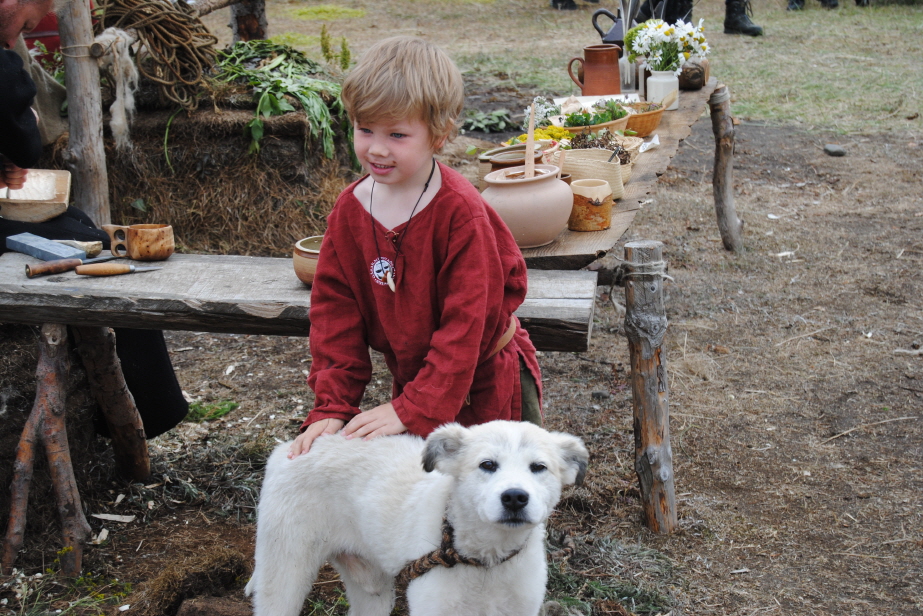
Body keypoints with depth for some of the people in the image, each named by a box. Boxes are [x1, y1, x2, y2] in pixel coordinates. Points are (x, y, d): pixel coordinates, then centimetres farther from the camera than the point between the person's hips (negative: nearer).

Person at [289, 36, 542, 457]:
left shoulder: (461, 212, -23)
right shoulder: (349, 211, -6)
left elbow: (465, 322, -24)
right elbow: (335, 312, -4)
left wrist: (413, 408, -27)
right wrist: (331, 407, -11)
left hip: (488, 381, -4)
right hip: (412, 381, 5)